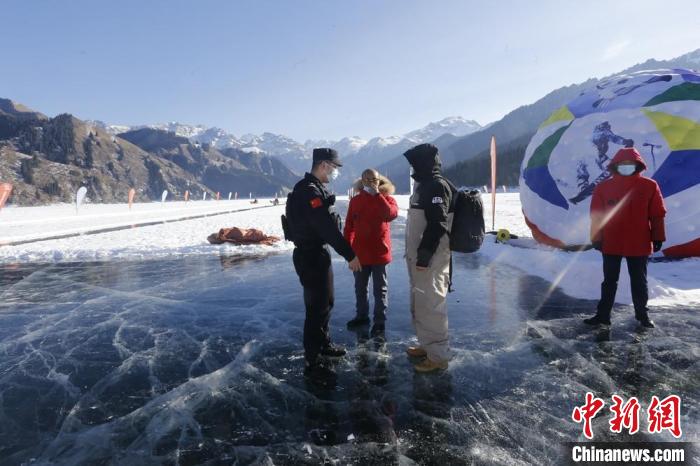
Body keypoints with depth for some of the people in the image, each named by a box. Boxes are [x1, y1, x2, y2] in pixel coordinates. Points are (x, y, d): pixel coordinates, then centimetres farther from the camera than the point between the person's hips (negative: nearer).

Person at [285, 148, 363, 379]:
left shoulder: (316, 189, 13)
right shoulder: (309, 190, -20)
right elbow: (327, 227, -27)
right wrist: (350, 255, -26)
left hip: (319, 253, 11)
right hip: (311, 256, -11)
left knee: (325, 302, 22)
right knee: (317, 307, -3)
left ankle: (324, 344, 39)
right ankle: (313, 361, 8)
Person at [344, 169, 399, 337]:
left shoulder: (387, 198, -3)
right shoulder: (355, 200, 3)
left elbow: (391, 214, -26)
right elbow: (349, 225, 6)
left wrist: (377, 194, -22)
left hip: (379, 251, -3)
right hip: (360, 252, 4)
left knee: (380, 289, 6)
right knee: (360, 287, 17)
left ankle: (379, 322, 16)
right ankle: (361, 315, 34)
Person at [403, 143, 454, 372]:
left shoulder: (437, 185, -14)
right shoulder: (423, 185, 17)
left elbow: (437, 225, -22)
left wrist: (424, 256, -22)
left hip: (431, 259, -10)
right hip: (419, 257, 10)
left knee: (431, 305, -4)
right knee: (419, 304, 18)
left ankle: (438, 355, 7)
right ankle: (427, 345, 31)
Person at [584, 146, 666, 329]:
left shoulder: (649, 186, -2)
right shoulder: (603, 187, -2)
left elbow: (657, 214, 1)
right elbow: (596, 216, -1)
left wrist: (658, 238, 0)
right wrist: (597, 238, -5)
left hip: (639, 244, 0)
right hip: (611, 244, 0)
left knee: (639, 281, 14)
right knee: (609, 281, 9)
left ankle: (642, 313, 29)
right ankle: (603, 314, 16)